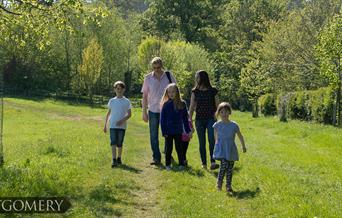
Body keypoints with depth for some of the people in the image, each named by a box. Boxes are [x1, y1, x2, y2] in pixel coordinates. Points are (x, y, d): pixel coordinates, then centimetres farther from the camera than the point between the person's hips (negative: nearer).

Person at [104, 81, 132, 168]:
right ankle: (114, 160, -12)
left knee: (120, 143, 6)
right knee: (113, 143, -9)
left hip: (122, 126, -1)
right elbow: (108, 113, 13)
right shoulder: (112, 101, 8)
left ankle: (119, 158, 22)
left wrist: (122, 120, -16)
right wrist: (105, 125, 11)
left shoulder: (126, 101, 2)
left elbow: (129, 114, 1)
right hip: (112, 125, 1)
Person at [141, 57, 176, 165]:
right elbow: (145, 96, 4)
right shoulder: (148, 78, -1)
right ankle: (156, 157, 9)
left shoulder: (169, 76, -2)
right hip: (153, 110, 0)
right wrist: (144, 112, 1)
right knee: (154, 136, 2)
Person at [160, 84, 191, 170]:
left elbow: (185, 118, 6)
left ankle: (181, 164, 18)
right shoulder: (166, 105, -6)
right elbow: (162, 119, -4)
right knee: (168, 149, 9)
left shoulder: (182, 104, -1)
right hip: (168, 132, -1)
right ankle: (168, 165, 19)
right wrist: (164, 131, -8)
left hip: (178, 131, 1)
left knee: (179, 148, 10)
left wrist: (188, 130, 4)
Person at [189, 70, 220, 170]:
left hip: (210, 119, -2)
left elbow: (217, 106, 5)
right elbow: (192, 107, 6)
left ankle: (213, 162, -22)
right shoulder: (195, 92, 5)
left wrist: (216, 117, -1)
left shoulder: (213, 91, -1)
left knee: (212, 140, -17)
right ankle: (204, 163, 12)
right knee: (202, 142, 5)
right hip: (199, 120, 2)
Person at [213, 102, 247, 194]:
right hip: (221, 149, -1)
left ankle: (228, 186, 18)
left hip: (231, 149, 1)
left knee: (230, 168, 5)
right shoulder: (217, 125, -4)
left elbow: (240, 136, 9)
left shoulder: (234, 125, -5)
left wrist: (243, 147, 19)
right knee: (224, 165, -19)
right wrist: (217, 146, 18)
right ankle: (219, 181, 3)